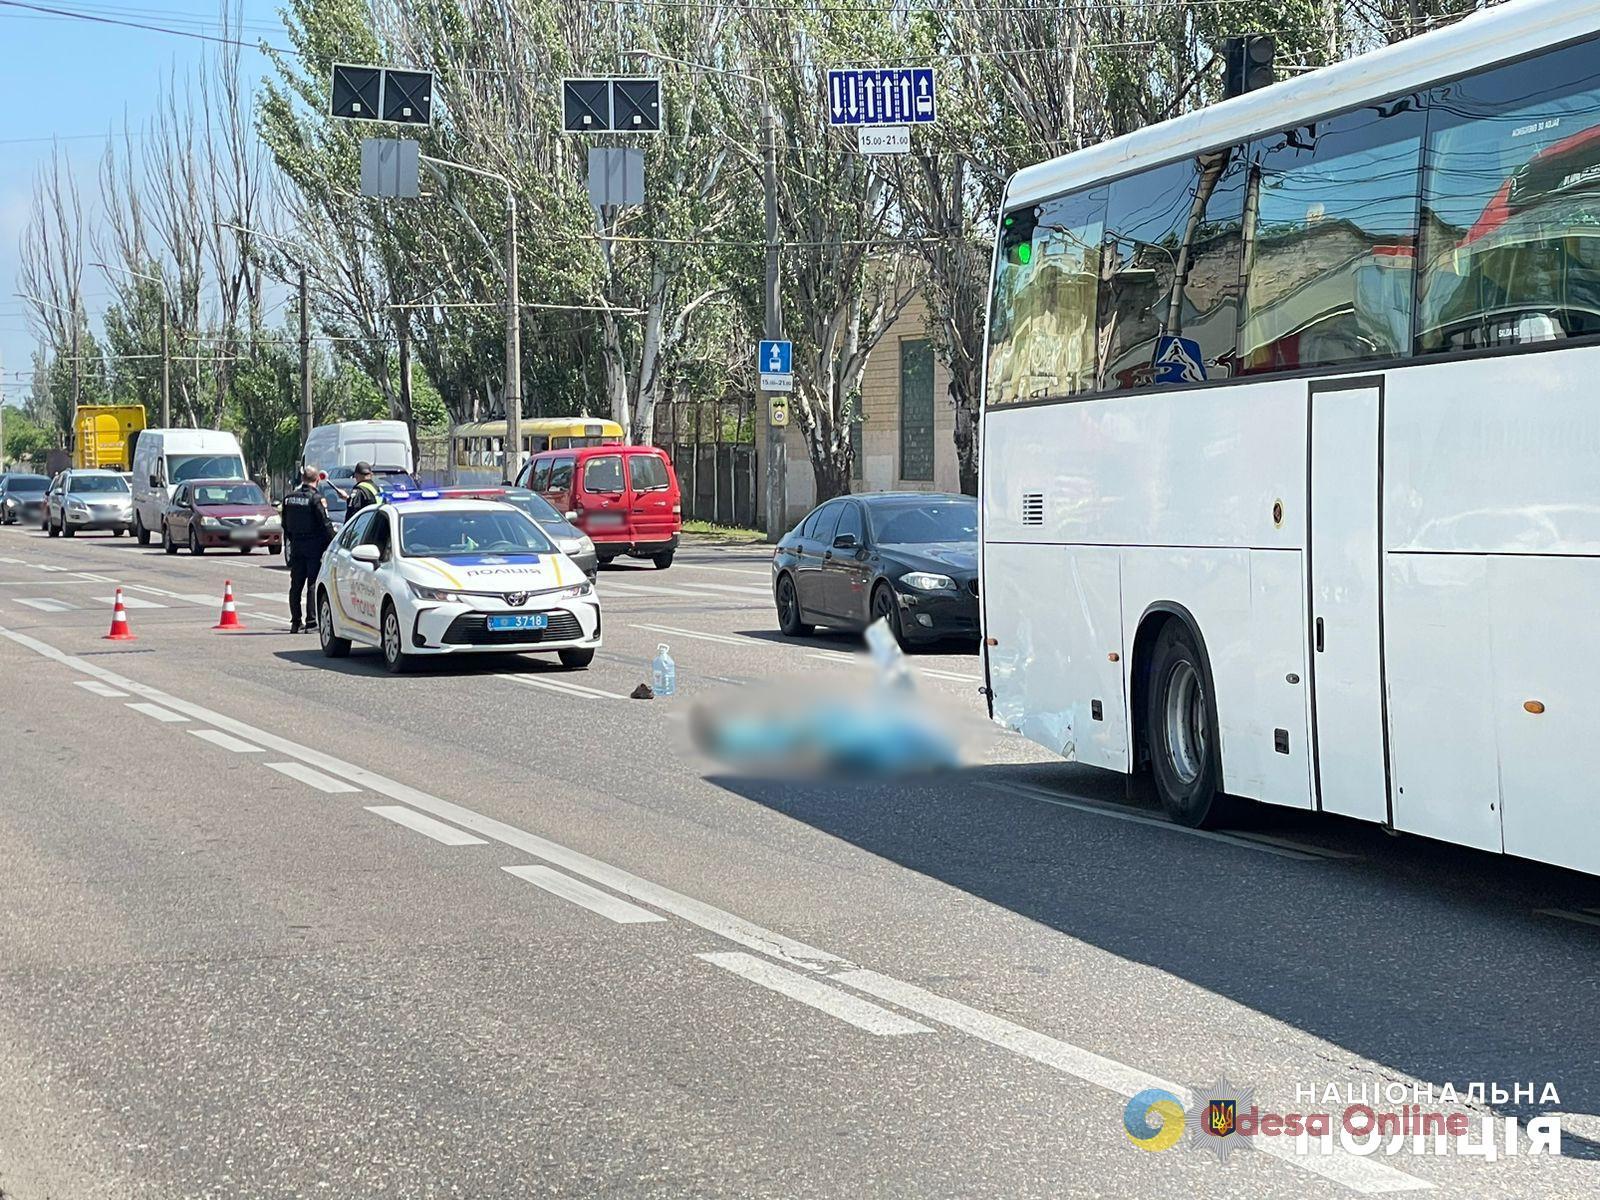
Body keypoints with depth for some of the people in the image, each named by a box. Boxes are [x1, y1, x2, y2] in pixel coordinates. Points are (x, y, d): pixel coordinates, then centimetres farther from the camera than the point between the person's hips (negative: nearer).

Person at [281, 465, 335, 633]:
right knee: (313, 583, -3)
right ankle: (311, 620, -8)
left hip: (296, 545, 5)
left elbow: (285, 524, 13)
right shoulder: (315, 499, -14)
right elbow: (325, 524, -14)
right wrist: (331, 544, -5)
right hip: (314, 545, -5)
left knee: (296, 585, 10)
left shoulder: (289, 498, 5)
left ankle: (295, 622, 12)